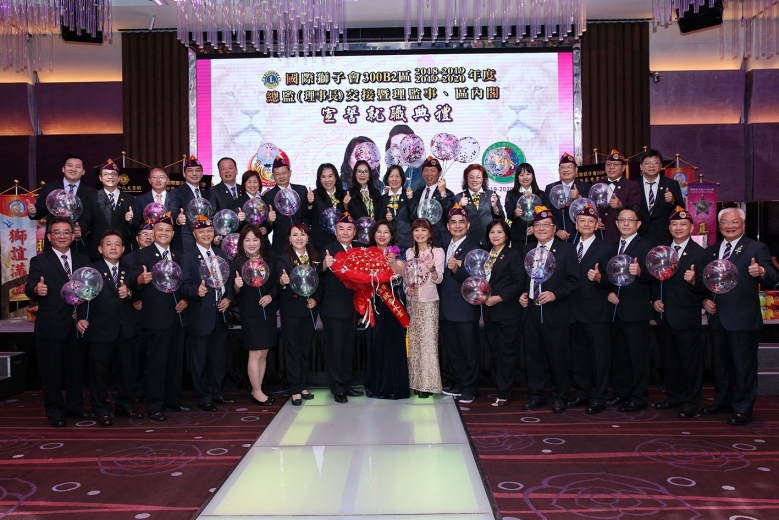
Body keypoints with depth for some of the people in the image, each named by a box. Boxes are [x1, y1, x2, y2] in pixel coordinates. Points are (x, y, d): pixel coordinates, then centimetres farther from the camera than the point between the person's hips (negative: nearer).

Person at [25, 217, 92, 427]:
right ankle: (55, 411, 17)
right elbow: (30, 288, -14)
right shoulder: (39, 261, -3)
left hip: (77, 324, 4)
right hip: (50, 326, -4)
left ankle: (75, 405, 29)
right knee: (51, 370, 5)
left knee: (76, 367, 15)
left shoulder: (83, 260, 9)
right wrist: (36, 289, -36)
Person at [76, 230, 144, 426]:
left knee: (126, 369, 13)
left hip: (126, 329, 4)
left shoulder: (130, 270, 11)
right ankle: (101, 410, 16)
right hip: (100, 329, -3)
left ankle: (125, 405, 26)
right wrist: (82, 318, -23)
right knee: (99, 371, 5)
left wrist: (129, 293, -15)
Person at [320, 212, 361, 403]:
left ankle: (347, 384, 27)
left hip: (352, 307, 7)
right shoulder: (329, 249, -11)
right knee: (335, 348, 1)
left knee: (348, 348, 16)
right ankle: (337, 388, 11)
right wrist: (324, 265, -48)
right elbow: (319, 275, -27)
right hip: (334, 308, -6)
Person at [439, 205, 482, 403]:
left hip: (465, 309, -7)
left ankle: (470, 389, 18)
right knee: (451, 350, 17)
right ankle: (459, 384, 31)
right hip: (447, 308, 7)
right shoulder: (445, 247, 11)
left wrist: (456, 269, -34)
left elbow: (474, 278, -21)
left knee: (469, 351, 6)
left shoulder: (473, 247, -11)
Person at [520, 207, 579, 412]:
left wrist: (555, 294, -21)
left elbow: (573, 281, -8)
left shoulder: (566, 249, -3)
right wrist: (523, 294, 3)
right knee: (533, 355, 9)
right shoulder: (527, 250, 12)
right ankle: (535, 395, 22)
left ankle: (560, 397, 18)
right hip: (532, 311, 4)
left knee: (558, 357, 4)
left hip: (556, 313, -4)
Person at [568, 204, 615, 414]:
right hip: (575, 311, 6)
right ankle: (583, 393, 26)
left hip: (597, 312, -5)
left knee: (599, 356, 2)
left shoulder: (606, 249, -4)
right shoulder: (571, 248, 11)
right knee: (578, 355, 14)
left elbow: (611, 280, -10)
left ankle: (599, 398, 11)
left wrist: (599, 278, -29)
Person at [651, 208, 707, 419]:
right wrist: (655, 299, 1)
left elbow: (704, 287, -13)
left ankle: (690, 402, 14)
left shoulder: (699, 253, -8)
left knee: (690, 360, 3)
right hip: (664, 315, 6)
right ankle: (673, 396, 29)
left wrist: (694, 281, -34)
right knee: (668, 358, 15)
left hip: (686, 316, -6)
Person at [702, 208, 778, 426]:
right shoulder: (712, 250, 11)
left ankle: (743, 410, 15)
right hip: (717, 318, 6)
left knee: (744, 366, 3)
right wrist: (705, 299, -1)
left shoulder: (756, 248, -6)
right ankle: (722, 401, 33)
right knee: (719, 364, 17)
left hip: (743, 319, -6)